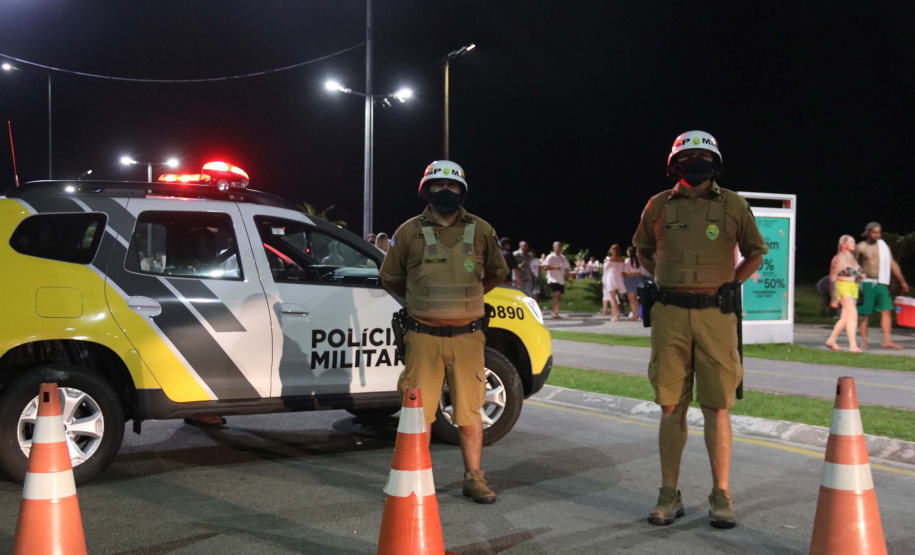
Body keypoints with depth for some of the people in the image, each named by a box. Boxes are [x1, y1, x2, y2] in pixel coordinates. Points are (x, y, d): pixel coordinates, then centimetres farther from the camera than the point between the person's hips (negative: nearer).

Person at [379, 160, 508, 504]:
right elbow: (390, 278, 14)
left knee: (470, 410, 7)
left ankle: (473, 478, 19)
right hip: (423, 336, -1)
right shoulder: (410, 232, 1)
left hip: (467, 336, 1)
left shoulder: (480, 231, 4)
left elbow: (497, 273, 20)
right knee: (420, 410, 4)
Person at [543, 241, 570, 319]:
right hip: (553, 279, -7)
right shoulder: (550, 257, -5)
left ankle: (555, 313, 14)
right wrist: (554, 267, -22)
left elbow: (566, 268, 23)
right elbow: (545, 267, -11)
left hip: (561, 280, 7)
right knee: (557, 294, -21)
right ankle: (555, 312, -20)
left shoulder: (563, 257, 14)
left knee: (559, 296, 7)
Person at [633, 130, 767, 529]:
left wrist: (729, 283, 7)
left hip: (715, 314, -1)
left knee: (717, 407, 0)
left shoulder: (733, 205, 5)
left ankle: (721, 497, 10)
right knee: (671, 408, 5)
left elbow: (756, 252, 16)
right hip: (669, 315, 1)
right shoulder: (659, 205, 8)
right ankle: (669, 496, 13)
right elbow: (643, 251, 23)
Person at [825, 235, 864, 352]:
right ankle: (853, 345, -22)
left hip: (854, 288, 8)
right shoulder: (839, 258, -7)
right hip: (843, 287, -8)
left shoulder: (853, 258, 16)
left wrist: (861, 275, 10)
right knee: (853, 314, -19)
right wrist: (834, 298, -11)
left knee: (845, 318, 9)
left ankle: (831, 341, 20)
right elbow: (833, 278, -8)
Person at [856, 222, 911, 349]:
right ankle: (864, 341, 4)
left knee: (886, 311, -6)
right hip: (866, 283, -3)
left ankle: (887, 341, -6)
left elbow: (893, 265, 12)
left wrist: (903, 282, 11)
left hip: (881, 284, 3)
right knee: (865, 314, -2)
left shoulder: (884, 246, 10)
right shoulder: (860, 247, 1)